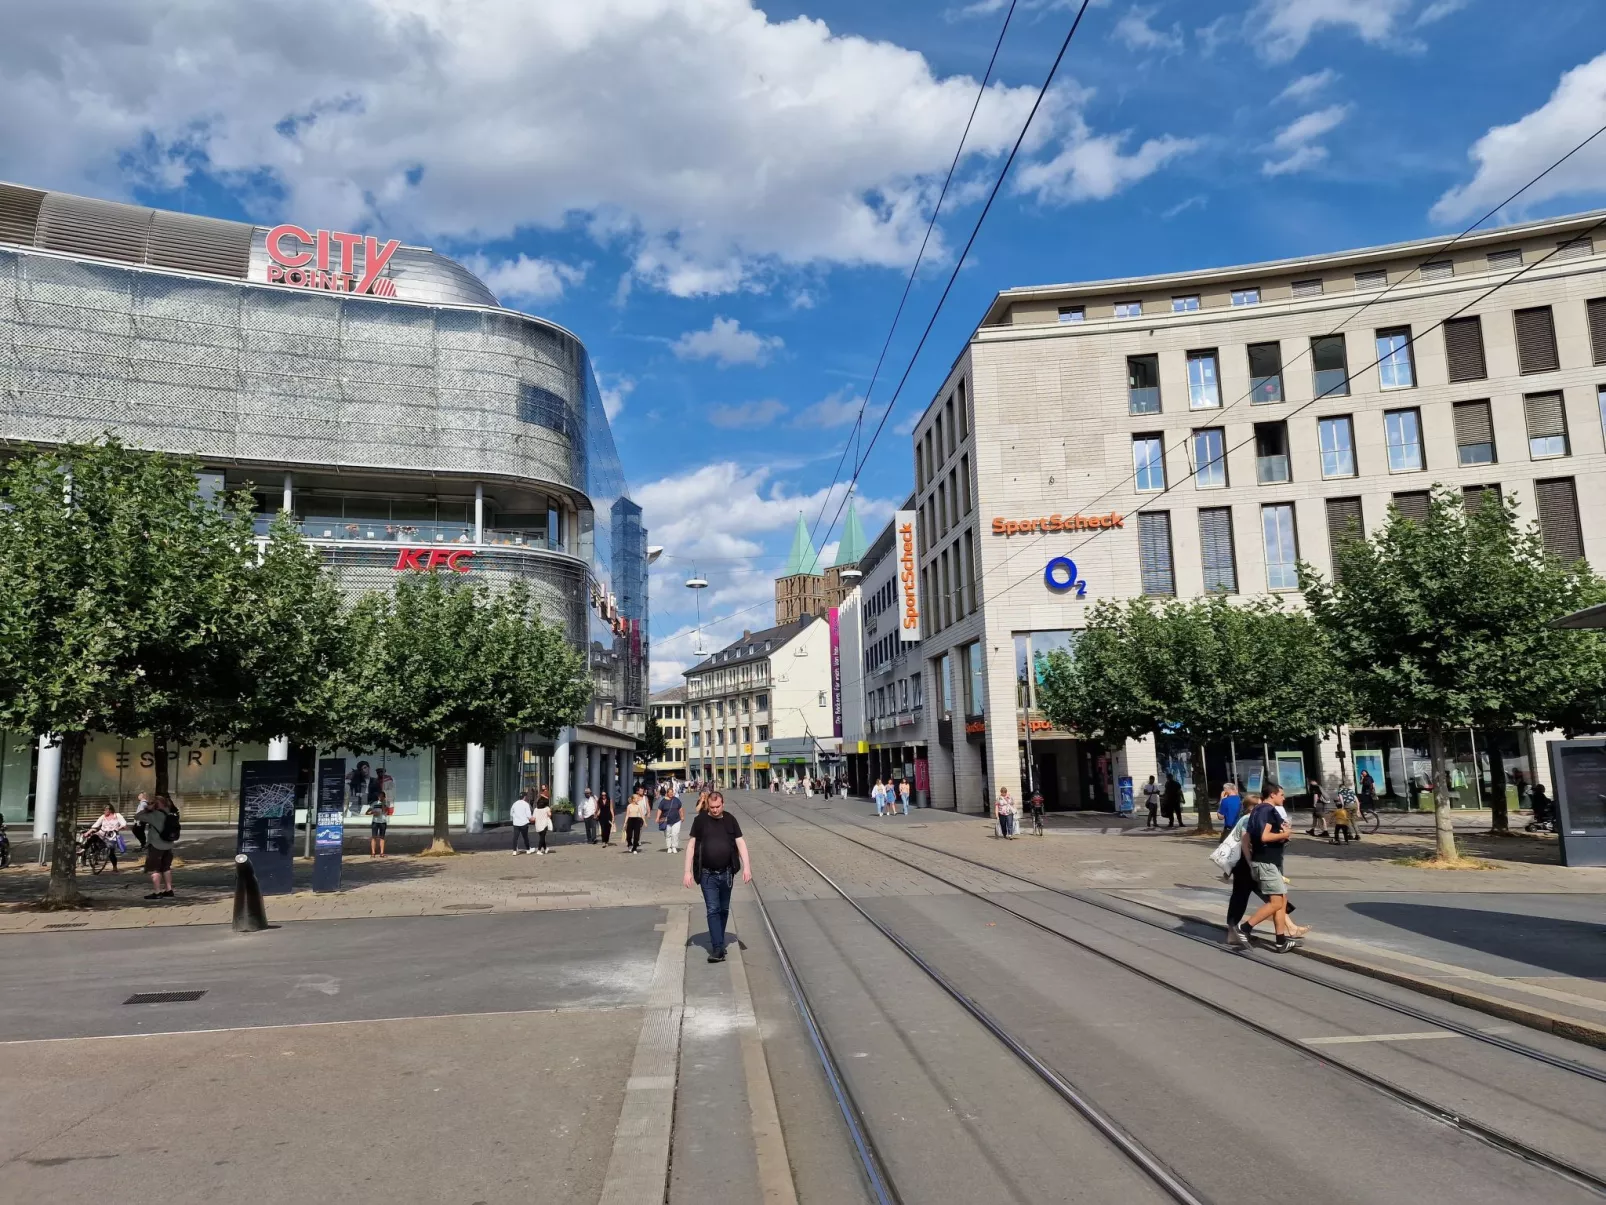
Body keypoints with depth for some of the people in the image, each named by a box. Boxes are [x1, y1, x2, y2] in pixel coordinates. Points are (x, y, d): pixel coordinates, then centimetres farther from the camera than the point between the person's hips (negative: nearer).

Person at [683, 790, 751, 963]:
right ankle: (718, 949, -7)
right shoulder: (700, 820, -3)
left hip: (726, 873, 2)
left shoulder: (730, 820, 2)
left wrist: (746, 867, -10)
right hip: (707, 874, -2)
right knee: (713, 910, -6)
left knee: (724, 910, 12)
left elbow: (740, 843, 1)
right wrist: (688, 871, -6)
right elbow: (691, 845, -1)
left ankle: (719, 943, 28)